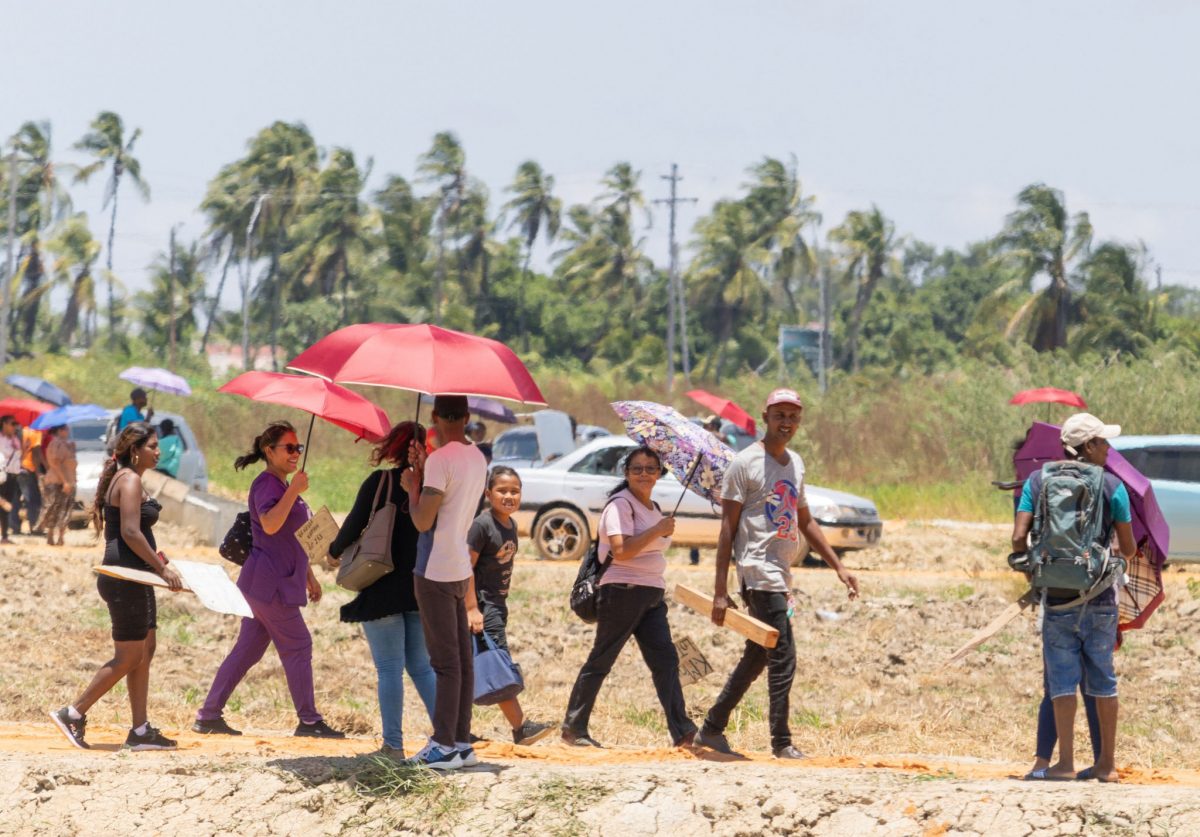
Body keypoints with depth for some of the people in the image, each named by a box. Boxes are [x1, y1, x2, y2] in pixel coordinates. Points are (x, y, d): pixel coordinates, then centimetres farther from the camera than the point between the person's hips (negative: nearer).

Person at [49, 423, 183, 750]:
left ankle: (140, 730, 10)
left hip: (133, 578, 11)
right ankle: (73, 714, -2)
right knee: (129, 656, -6)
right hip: (126, 578, -11)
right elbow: (130, 532, -22)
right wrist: (161, 567, -19)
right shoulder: (130, 480, -14)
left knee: (145, 650, 10)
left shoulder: (128, 480, 17)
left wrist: (162, 563, 17)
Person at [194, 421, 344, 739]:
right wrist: (294, 491, -28)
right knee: (297, 646, -5)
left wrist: (309, 576, 29)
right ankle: (309, 721, -1)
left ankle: (208, 715, 11)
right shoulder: (266, 484, -12)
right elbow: (270, 524, -30)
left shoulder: (282, 485, 20)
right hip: (270, 583, -10)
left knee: (248, 648, 10)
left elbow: (295, 540, 28)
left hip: (280, 581, 10)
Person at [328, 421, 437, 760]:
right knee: (421, 666, 15)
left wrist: (334, 553, 9)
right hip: (423, 589, 5)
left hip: (384, 589, -4)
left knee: (389, 669, 0)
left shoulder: (379, 483, -10)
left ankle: (393, 745, 0)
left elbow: (353, 526, -8)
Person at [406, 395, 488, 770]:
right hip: (460, 568, 8)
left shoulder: (440, 460, -16)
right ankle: (461, 743, 14)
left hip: (436, 572, -8)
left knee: (446, 662, -7)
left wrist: (414, 476, -5)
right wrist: (423, 469, 9)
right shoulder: (477, 458, 11)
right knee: (462, 660, 10)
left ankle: (445, 746, -5)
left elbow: (422, 521, -17)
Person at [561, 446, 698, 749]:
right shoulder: (621, 504, -10)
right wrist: (657, 531, -20)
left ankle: (681, 731, -10)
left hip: (651, 594, 8)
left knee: (665, 658, -3)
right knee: (601, 660, -2)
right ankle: (573, 727, 7)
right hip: (623, 592, -8)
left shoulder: (652, 508, 18)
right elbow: (621, 550, -23)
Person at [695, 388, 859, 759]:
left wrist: (838, 567, 21)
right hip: (758, 572, -8)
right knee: (783, 658, -12)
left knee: (757, 658, 12)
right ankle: (781, 742, -8)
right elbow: (727, 528, -9)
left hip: (781, 575, 8)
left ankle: (712, 729, 21)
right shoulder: (746, 464, -8)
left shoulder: (795, 464, 16)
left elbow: (805, 522, 27)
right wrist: (721, 592, -14)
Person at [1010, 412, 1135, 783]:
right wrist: (1122, 558, 26)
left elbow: (1019, 538, -8)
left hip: (1057, 598, 0)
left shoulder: (1037, 482, -1)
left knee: (1063, 680, 3)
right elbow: (1128, 547, 2)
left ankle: (1065, 762, -4)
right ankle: (1107, 763, 13)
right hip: (1100, 599, 0)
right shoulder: (1112, 486, -4)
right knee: (1102, 680, 9)